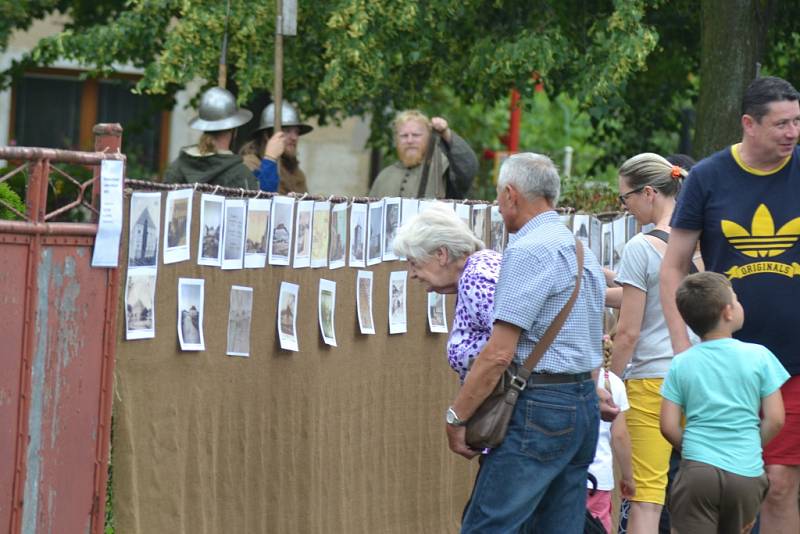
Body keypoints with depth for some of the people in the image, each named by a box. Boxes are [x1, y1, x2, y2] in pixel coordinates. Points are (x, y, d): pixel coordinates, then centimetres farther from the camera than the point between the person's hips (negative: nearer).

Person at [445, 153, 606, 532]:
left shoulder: (528, 251, -12)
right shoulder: (581, 250, 18)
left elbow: (499, 353, -17)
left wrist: (456, 416, -11)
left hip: (540, 407, -10)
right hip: (585, 402, 10)